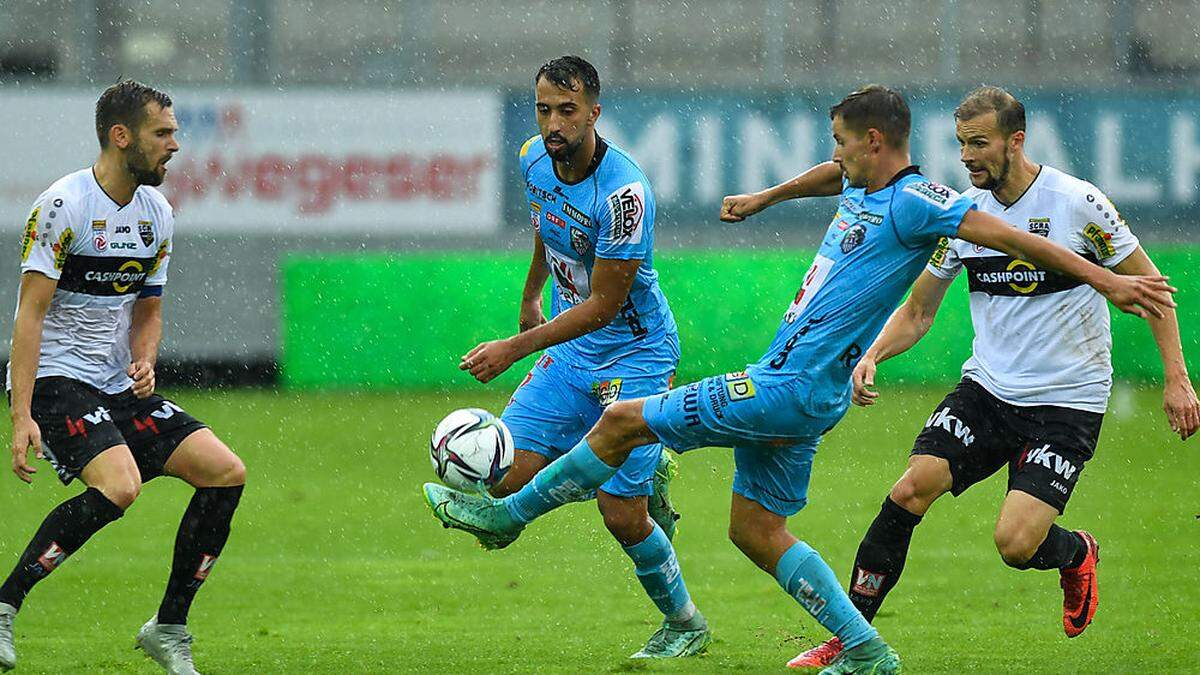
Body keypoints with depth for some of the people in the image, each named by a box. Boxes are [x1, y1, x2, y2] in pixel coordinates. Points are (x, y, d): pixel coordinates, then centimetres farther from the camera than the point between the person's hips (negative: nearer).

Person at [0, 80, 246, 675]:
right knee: (118, 485, -31)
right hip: (54, 380, -8)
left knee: (227, 473, -3)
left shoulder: (157, 213, 10)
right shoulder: (64, 206, -14)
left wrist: (144, 361, -3)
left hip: (119, 385, 8)